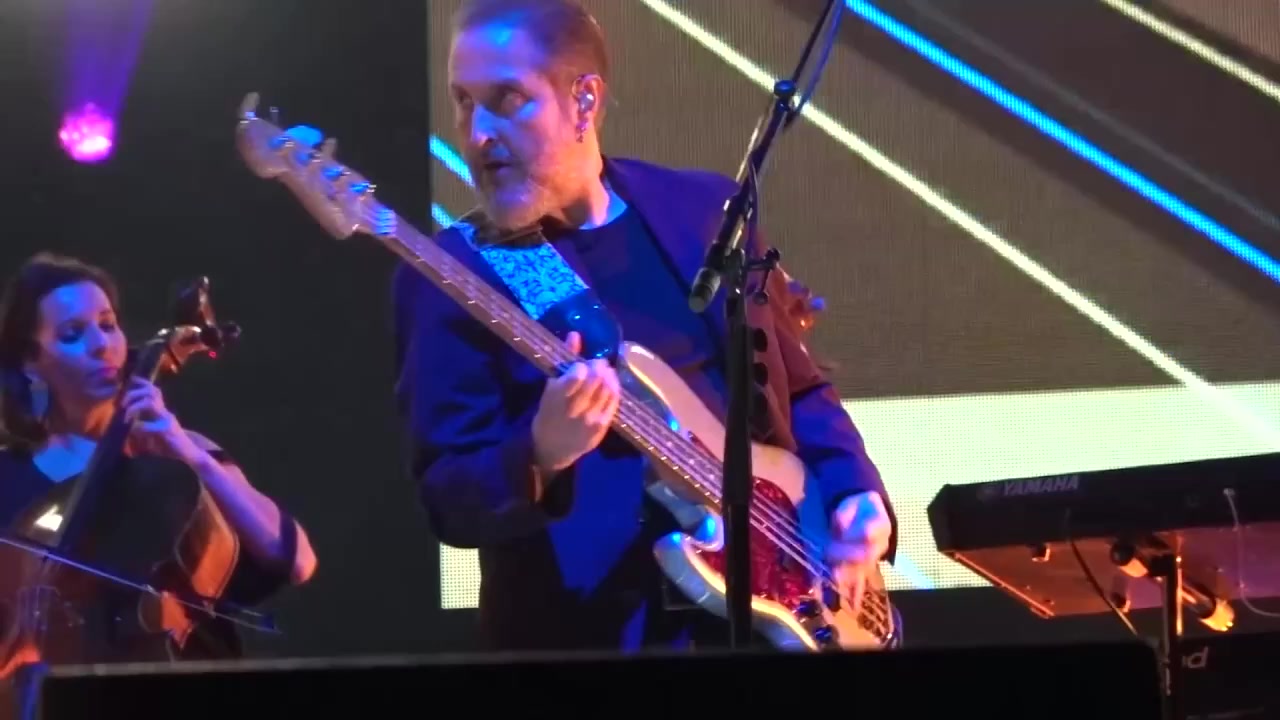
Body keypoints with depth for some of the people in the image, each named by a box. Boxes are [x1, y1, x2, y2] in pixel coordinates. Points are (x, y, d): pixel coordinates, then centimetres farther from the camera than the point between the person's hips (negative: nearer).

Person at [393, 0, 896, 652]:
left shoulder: (706, 210, 8)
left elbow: (798, 390, 16)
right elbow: (449, 499, -9)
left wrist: (856, 495, 1)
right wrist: (540, 457, -27)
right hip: (595, 633, -4)